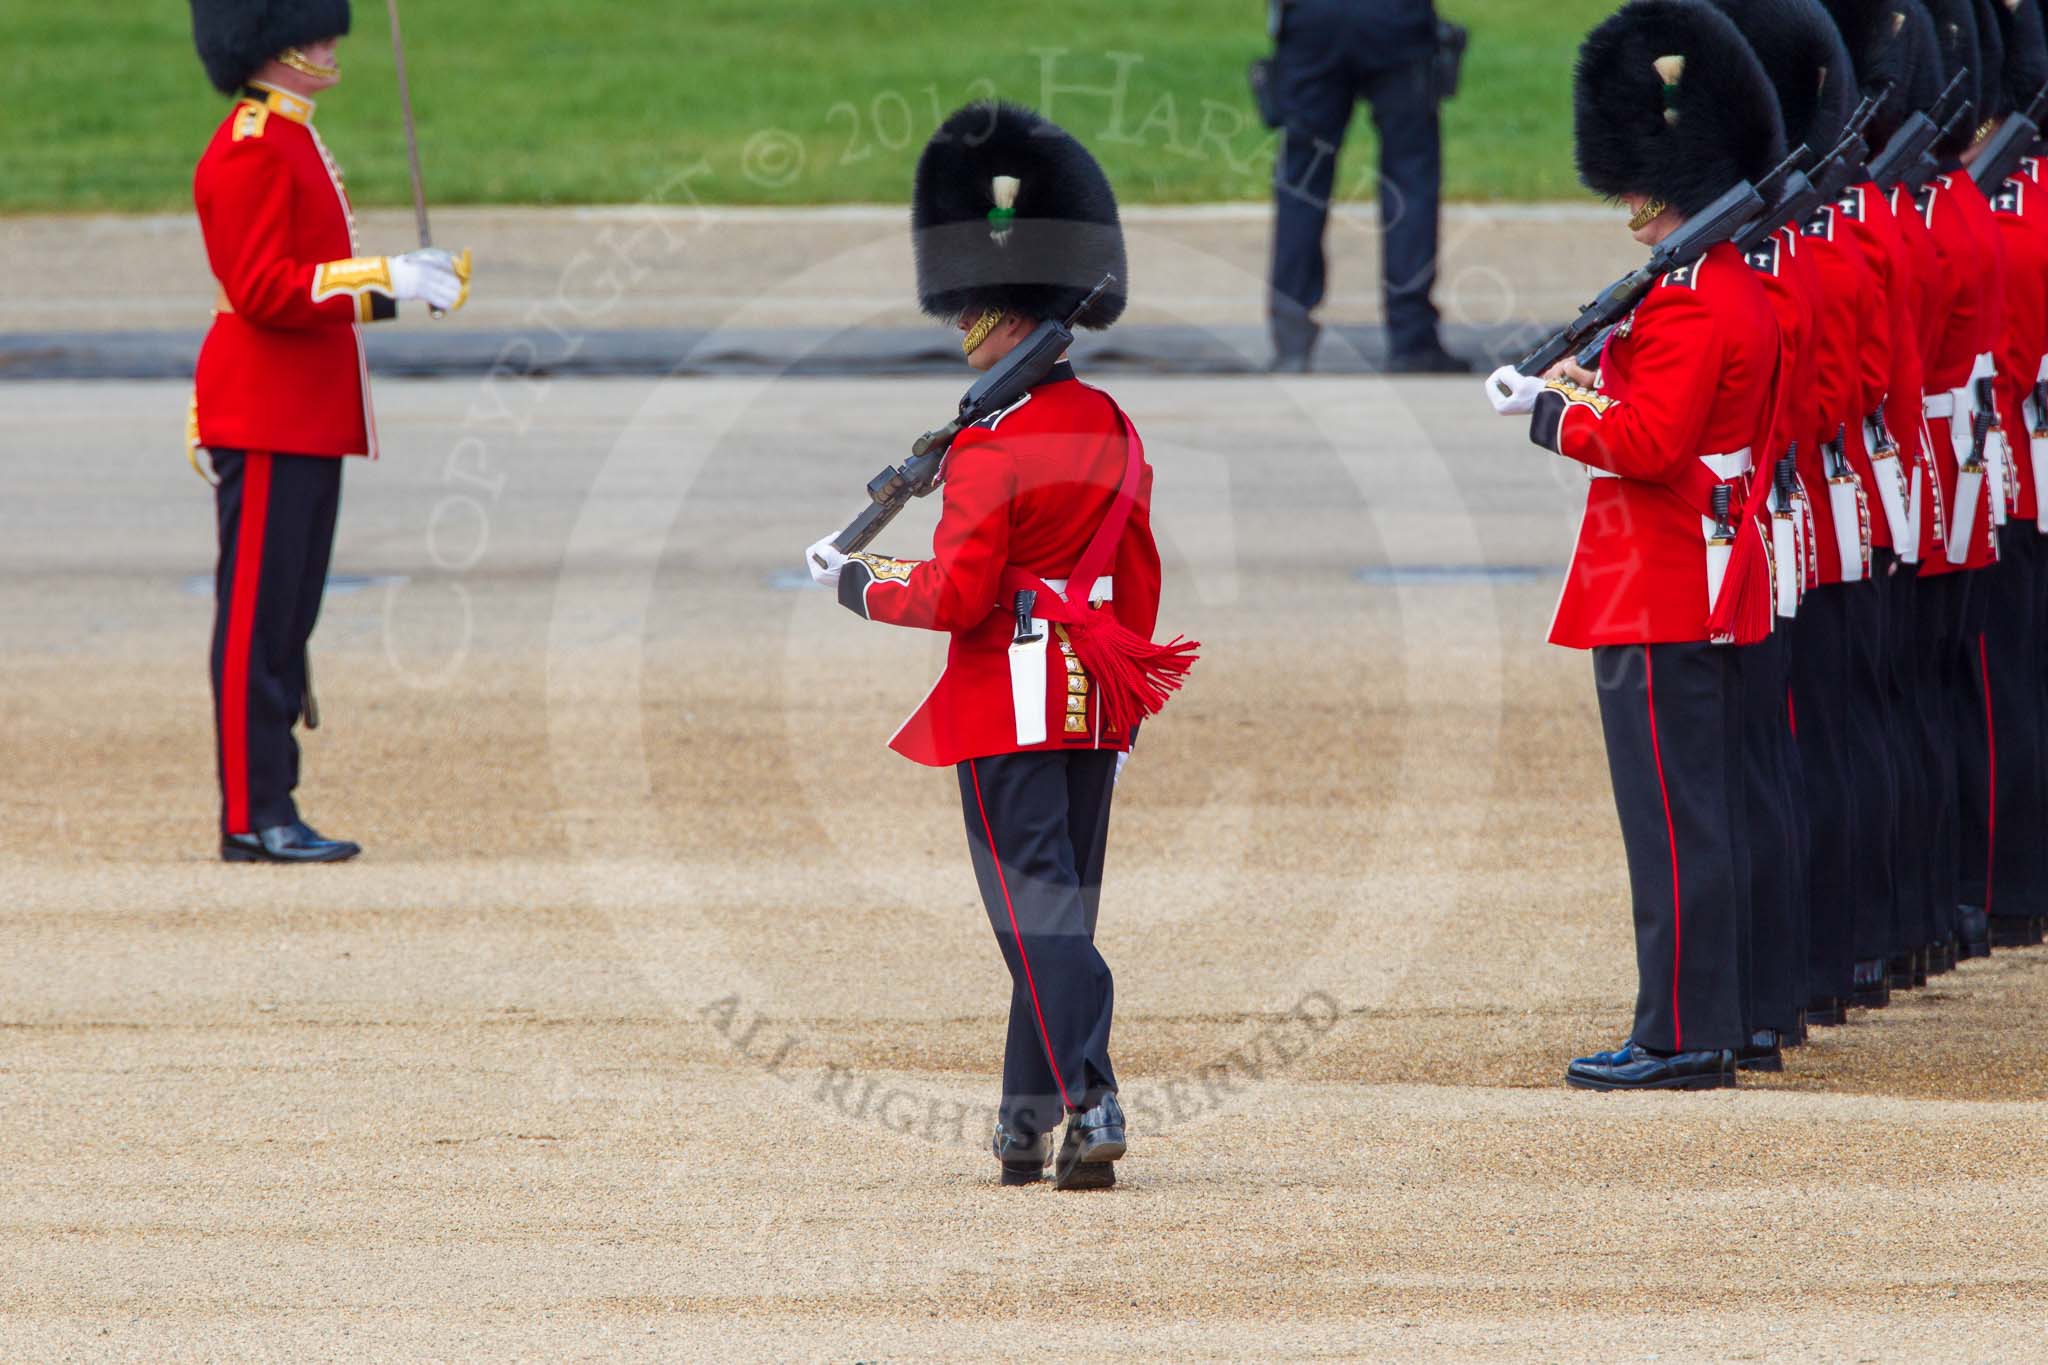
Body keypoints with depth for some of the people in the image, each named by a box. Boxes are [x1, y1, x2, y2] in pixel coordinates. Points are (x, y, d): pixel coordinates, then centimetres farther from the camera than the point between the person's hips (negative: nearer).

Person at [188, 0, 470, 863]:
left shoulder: (290, 143, 17)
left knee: (285, 622, 10)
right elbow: (263, 290, -22)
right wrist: (384, 278, -22)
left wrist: (397, 284, 16)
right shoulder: (252, 152, -15)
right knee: (258, 617, -7)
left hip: (305, 422, 10)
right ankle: (252, 817, -6)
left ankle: (269, 810, 13)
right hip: (269, 422, -10)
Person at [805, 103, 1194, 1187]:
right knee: (1061, 903, 13)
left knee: (1037, 906, -8)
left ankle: (1090, 1107, -19)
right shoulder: (1115, 430, 8)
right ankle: (1028, 1122, 19)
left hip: (1008, 704, -7)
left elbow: (955, 596, -17)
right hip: (1095, 706, 7)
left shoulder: (991, 444, -16)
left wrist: (855, 585, -2)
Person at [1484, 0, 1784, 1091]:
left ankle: (1680, 1035, -4)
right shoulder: (1740, 286, 12)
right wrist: (1602, 384, 11)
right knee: (1705, 813, 13)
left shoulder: (1688, 304, -19)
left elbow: (1650, 442, -25)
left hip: (1658, 600, -10)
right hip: (1712, 592, 10)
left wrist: (1549, 411, -14)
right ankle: (1715, 1023, 18)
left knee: (1672, 818, -6)